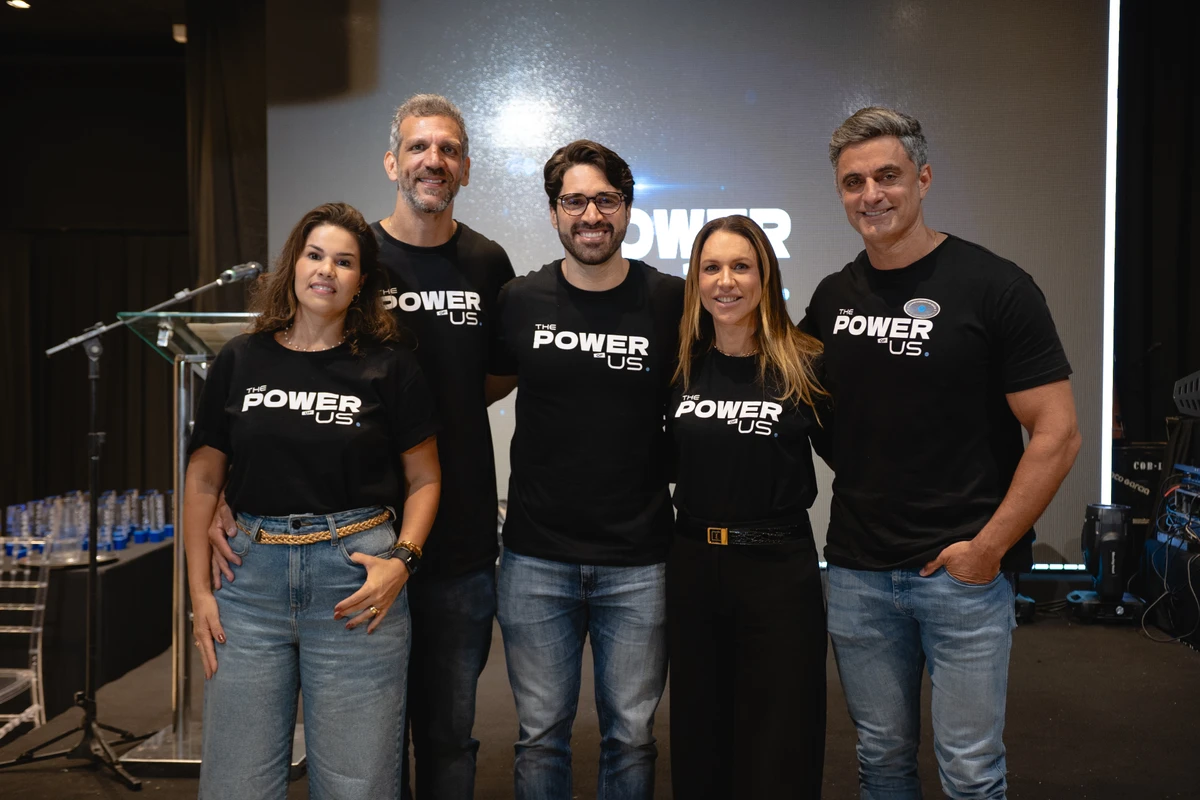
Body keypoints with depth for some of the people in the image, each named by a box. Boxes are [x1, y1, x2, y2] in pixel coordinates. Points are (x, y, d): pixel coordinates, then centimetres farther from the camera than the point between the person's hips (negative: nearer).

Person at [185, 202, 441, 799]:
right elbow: (203, 481, 11)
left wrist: (402, 559, -9)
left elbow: (424, 480, 7)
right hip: (253, 574, 2)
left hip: (355, 580, -2)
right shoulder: (240, 362, 7)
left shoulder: (388, 368, 2)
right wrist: (199, 590, 6)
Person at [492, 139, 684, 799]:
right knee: (541, 735, 12)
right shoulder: (519, 300, 0)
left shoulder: (673, 302, -3)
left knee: (630, 737, 12)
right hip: (536, 557, 1)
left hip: (638, 563, -1)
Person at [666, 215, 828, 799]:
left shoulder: (804, 366, -6)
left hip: (779, 568, -3)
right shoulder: (678, 364, 2)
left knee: (778, 745, 7)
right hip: (691, 562, 3)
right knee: (697, 733, 16)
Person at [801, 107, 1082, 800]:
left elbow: (1057, 433, -11)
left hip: (963, 568, -4)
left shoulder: (995, 286, -9)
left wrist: (989, 547, -13)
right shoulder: (832, 297, 6)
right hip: (858, 572, 4)